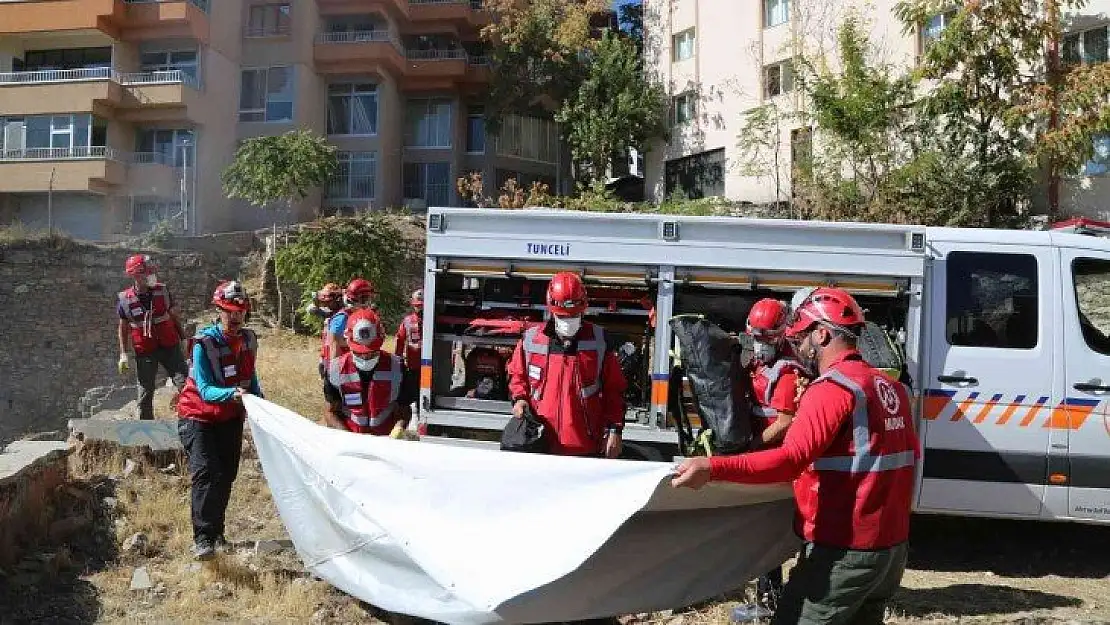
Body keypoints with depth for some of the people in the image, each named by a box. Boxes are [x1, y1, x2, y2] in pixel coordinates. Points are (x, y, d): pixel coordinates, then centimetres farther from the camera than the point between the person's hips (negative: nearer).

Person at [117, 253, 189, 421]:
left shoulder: (162, 291, -4)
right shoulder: (124, 299, -6)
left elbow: (174, 317, 7)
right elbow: (123, 328, 5)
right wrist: (124, 354, 2)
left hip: (169, 346, 0)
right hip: (144, 353, 0)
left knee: (185, 383, -9)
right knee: (146, 392, 8)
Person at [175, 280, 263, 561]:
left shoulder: (249, 339, -5)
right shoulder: (205, 344, -24)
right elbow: (205, 390, -31)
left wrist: (259, 401, -8)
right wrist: (232, 393, -49)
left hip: (231, 417, 6)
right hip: (199, 418, -6)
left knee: (226, 476, 10)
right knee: (206, 474, -20)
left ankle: (217, 533, 25)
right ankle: (202, 538, -16)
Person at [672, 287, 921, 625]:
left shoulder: (833, 389, -18)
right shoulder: (892, 389, 8)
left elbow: (791, 459, -31)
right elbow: (911, 455, 21)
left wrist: (712, 467, -37)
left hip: (843, 553, -9)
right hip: (892, 549, 9)